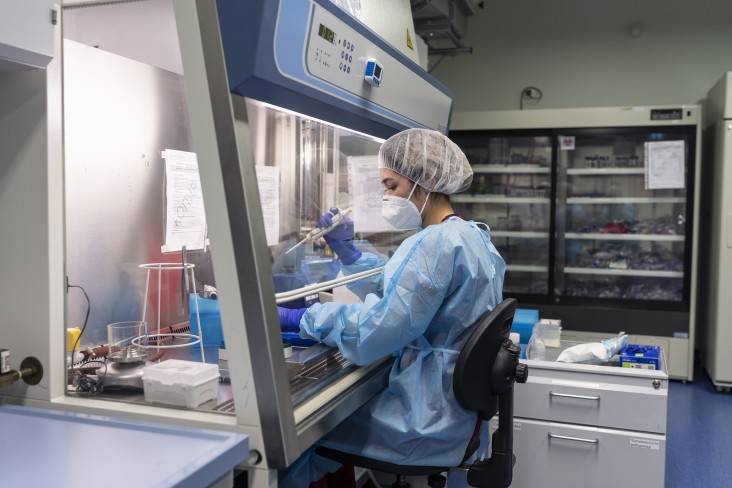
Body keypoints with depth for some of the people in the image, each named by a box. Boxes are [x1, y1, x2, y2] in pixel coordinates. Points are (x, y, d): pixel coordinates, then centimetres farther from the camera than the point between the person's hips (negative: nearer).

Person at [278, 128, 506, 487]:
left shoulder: (437, 243, -24)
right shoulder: (470, 235, 8)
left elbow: (371, 333, -27)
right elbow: (394, 294, 13)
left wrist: (297, 319, -18)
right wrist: (347, 251, 6)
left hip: (429, 425, -9)